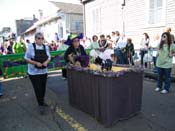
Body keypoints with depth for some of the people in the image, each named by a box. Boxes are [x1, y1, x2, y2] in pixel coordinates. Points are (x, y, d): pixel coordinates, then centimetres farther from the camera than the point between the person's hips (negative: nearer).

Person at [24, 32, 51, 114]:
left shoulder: (46, 47, 2)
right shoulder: (31, 46, -10)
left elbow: (49, 57, 9)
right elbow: (26, 58, -9)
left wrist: (46, 62, -13)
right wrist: (36, 63, -21)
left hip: (44, 71, 4)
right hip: (34, 72, -4)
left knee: (43, 88, 14)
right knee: (37, 89, -2)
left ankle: (42, 101, 37)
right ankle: (41, 105, 12)